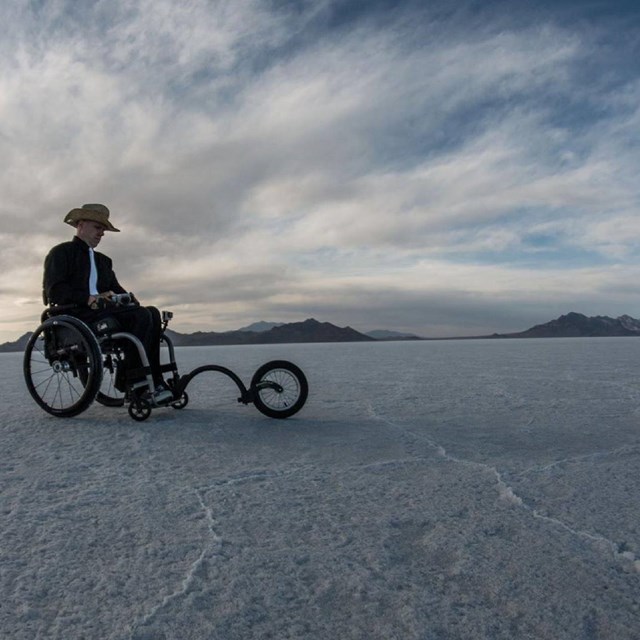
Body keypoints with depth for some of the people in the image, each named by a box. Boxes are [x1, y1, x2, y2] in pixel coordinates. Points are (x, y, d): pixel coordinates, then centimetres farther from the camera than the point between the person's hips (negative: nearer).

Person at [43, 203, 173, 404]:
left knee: (152, 313, -19)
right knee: (142, 316, -28)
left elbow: (115, 288, 20)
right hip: (74, 315, -7)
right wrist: (90, 299, -24)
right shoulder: (61, 252, 7)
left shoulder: (103, 260, 29)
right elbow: (54, 291, -8)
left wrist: (128, 298, -5)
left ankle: (153, 383, -24)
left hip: (101, 312, 7)